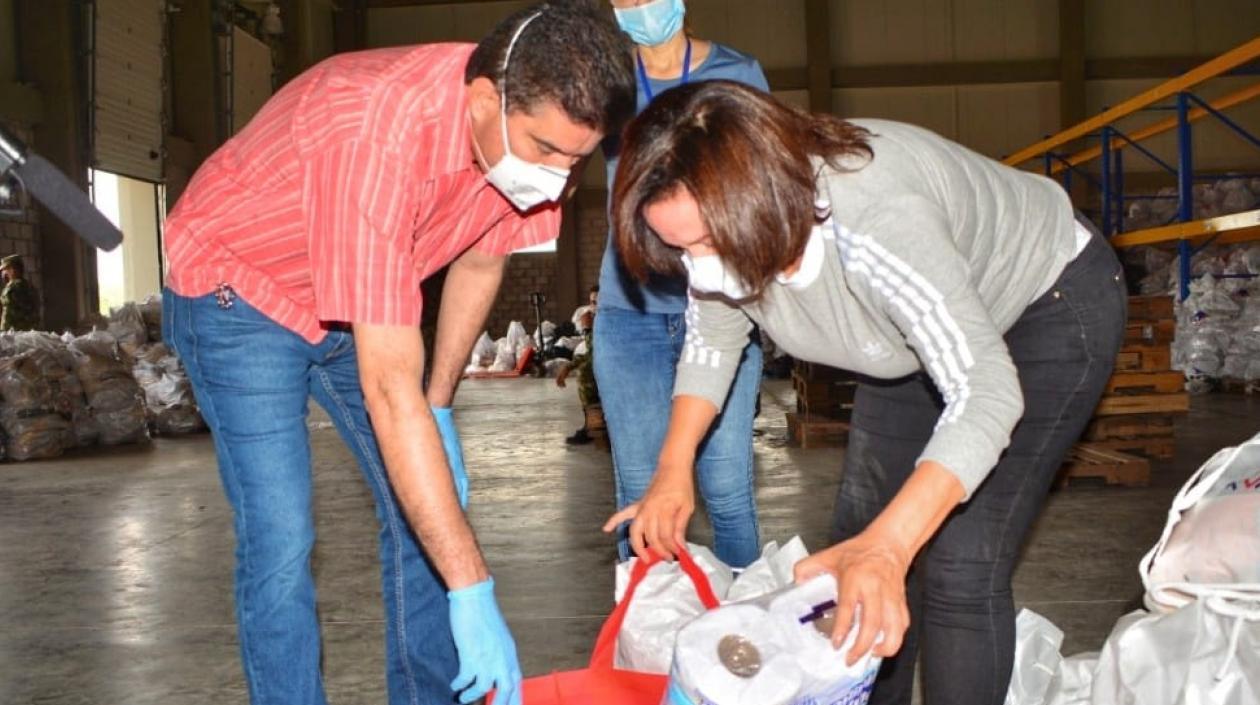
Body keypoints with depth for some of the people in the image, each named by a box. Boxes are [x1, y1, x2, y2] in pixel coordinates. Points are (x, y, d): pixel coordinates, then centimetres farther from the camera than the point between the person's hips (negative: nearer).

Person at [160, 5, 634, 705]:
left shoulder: (529, 126, -18)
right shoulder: (377, 136, -39)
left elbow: (479, 261, 2)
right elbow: (390, 389, -42)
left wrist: (441, 407, 2)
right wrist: (471, 590, -40)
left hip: (360, 301, 6)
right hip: (236, 288, -6)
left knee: (433, 509, 4)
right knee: (282, 541, -12)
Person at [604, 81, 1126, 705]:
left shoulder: (875, 220, -43)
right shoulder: (717, 224, -20)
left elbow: (986, 392, -45)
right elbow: (711, 337, -2)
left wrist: (889, 545, -56)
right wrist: (674, 467, -14)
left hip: (1050, 307, -7)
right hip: (925, 327, 7)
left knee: (959, 570, -15)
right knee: (855, 542, 8)